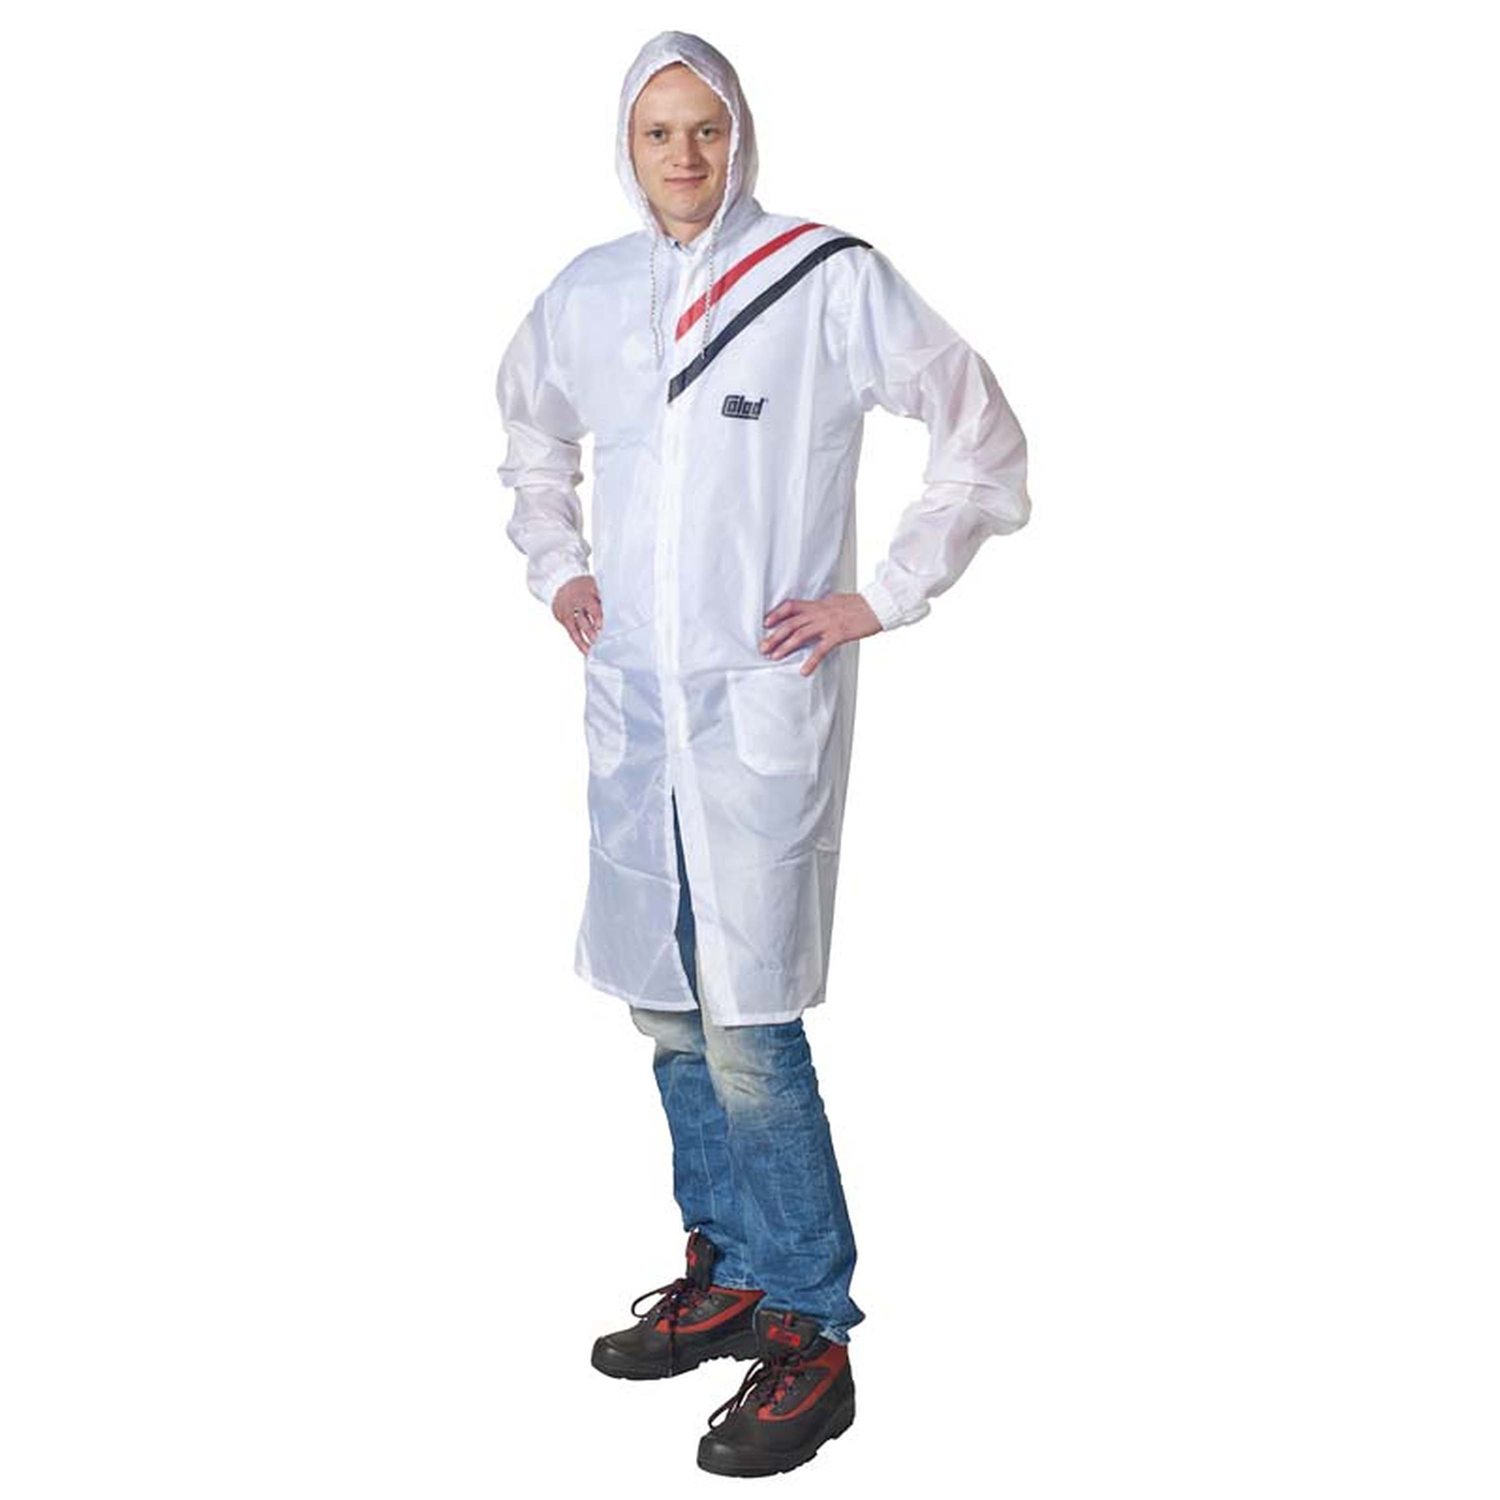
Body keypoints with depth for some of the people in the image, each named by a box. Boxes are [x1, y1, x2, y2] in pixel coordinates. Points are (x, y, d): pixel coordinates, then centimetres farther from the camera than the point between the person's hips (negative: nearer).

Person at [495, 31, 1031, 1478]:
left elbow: (981, 436, 0)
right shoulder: (583, 297, 10)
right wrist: (554, 565, 17)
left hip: (762, 701, -6)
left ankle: (809, 1335, 6)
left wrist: (884, 598, -4)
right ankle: (728, 1275, 29)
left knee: (746, 1028, -9)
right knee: (665, 1008, 12)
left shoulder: (828, 279, -5)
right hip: (630, 699, 6)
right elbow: (530, 435, 30)